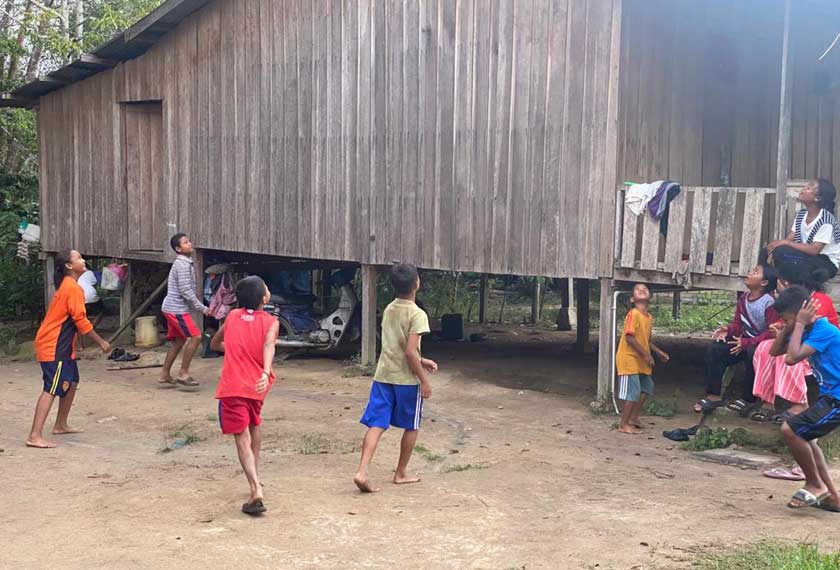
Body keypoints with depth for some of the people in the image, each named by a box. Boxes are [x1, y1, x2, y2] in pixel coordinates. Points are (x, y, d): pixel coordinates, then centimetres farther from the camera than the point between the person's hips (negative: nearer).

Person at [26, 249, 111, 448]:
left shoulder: (66, 285, 14)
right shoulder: (73, 288, -16)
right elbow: (81, 321, -18)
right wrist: (101, 342, -10)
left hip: (62, 345, 10)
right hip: (53, 347, -10)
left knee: (71, 381, 19)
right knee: (51, 389, -14)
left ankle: (60, 425, 30)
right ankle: (35, 436, -18)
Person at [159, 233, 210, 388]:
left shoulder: (184, 263, 16)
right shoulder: (183, 265, -16)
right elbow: (186, 291, -20)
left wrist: (197, 306, 18)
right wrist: (202, 308, -16)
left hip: (173, 308, 10)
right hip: (177, 308, -10)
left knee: (179, 341, 15)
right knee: (195, 336, -12)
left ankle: (165, 374, 20)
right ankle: (183, 373, -8)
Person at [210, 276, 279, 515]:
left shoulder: (232, 316, 9)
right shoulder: (271, 322, 0)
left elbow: (215, 345, 22)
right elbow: (268, 346, -21)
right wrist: (266, 373, -36)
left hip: (231, 387, -1)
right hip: (256, 386, 1)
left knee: (242, 439, -6)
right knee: (254, 425, 29)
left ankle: (256, 490, -22)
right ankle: (255, 476, 39)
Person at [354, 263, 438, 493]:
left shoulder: (388, 310, 10)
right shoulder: (417, 315, -14)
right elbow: (410, 351, -20)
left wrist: (421, 361, 25)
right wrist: (424, 380, -13)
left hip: (383, 375, 5)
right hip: (407, 379, -5)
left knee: (377, 425, 0)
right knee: (411, 427, 14)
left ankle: (362, 472, -14)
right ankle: (400, 473, 23)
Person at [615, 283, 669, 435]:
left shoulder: (649, 317, 9)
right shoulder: (633, 314, -17)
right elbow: (629, 338, -23)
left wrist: (659, 352, 14)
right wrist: (646, 354, -20)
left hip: (640, 360, 9)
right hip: (629, 358, -9)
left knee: (646, 387, 16)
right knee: (632, 391, -8)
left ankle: (633, 417, 27)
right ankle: (624, 424, 1)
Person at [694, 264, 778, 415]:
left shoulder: (769, 302, -19)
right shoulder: (743, 299, 5)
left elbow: (772, 332, -23)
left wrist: (746, 343, -29)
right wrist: (728, 329, -14)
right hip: (744, 341, 7)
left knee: (751, 353, -38)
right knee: (714, 349, -10)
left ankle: (748, 399, -20)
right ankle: (714, 395, -6)